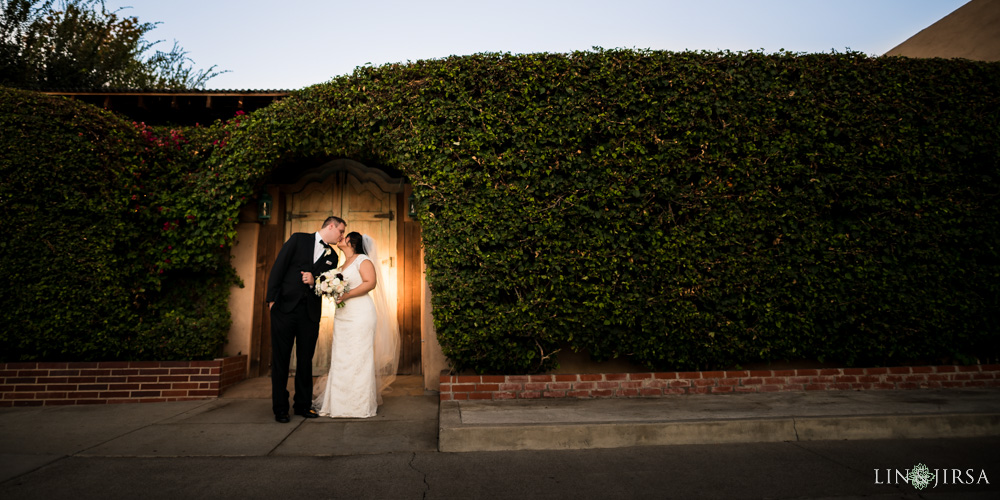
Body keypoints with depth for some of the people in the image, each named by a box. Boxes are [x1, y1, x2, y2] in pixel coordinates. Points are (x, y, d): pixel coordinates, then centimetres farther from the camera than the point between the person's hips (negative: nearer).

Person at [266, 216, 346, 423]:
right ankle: (280, 408, 9)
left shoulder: (332, 256, 15)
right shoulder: (299, 239, 4)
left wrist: (314, 281, -12)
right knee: (280, 359, 1)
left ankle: (303, 405, 17)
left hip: (310, 312, 4)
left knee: (305, 361, 7)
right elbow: (278, 267, -2)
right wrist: (271, 298, -9)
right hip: (285, 307, -3)